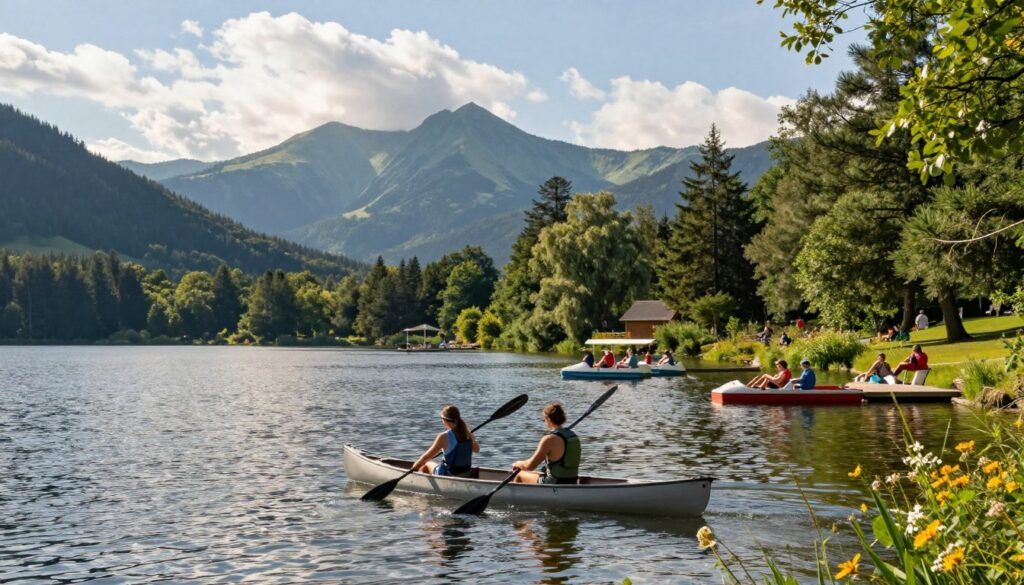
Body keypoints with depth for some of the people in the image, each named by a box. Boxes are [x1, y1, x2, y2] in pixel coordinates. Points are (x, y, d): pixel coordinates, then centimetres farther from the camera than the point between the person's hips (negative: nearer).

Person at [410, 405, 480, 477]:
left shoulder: (444, 436, -19)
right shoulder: (467, 434, -4)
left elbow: (427, 457, -9)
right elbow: (477, 449, 15)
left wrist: (415, 466, 6)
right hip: (467, 475, 5)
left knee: (426, 465, 23)